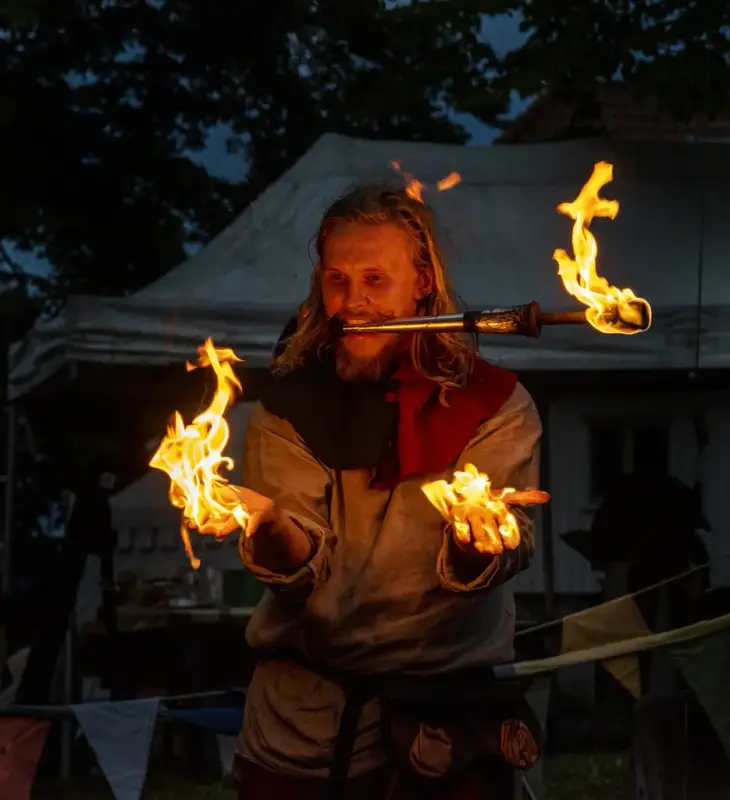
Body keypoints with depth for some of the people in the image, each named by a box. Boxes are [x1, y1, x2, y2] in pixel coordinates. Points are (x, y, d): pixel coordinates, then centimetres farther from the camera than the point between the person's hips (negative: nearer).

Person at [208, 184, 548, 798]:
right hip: (305, 718, 1)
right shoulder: (290, 406, 1)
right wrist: (270, 527, -30)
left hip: (449, 702, -1)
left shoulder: (494, 403, -2)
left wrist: (475, 541, -36)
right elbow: (300, 572, -8)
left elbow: (506, 551, -13)